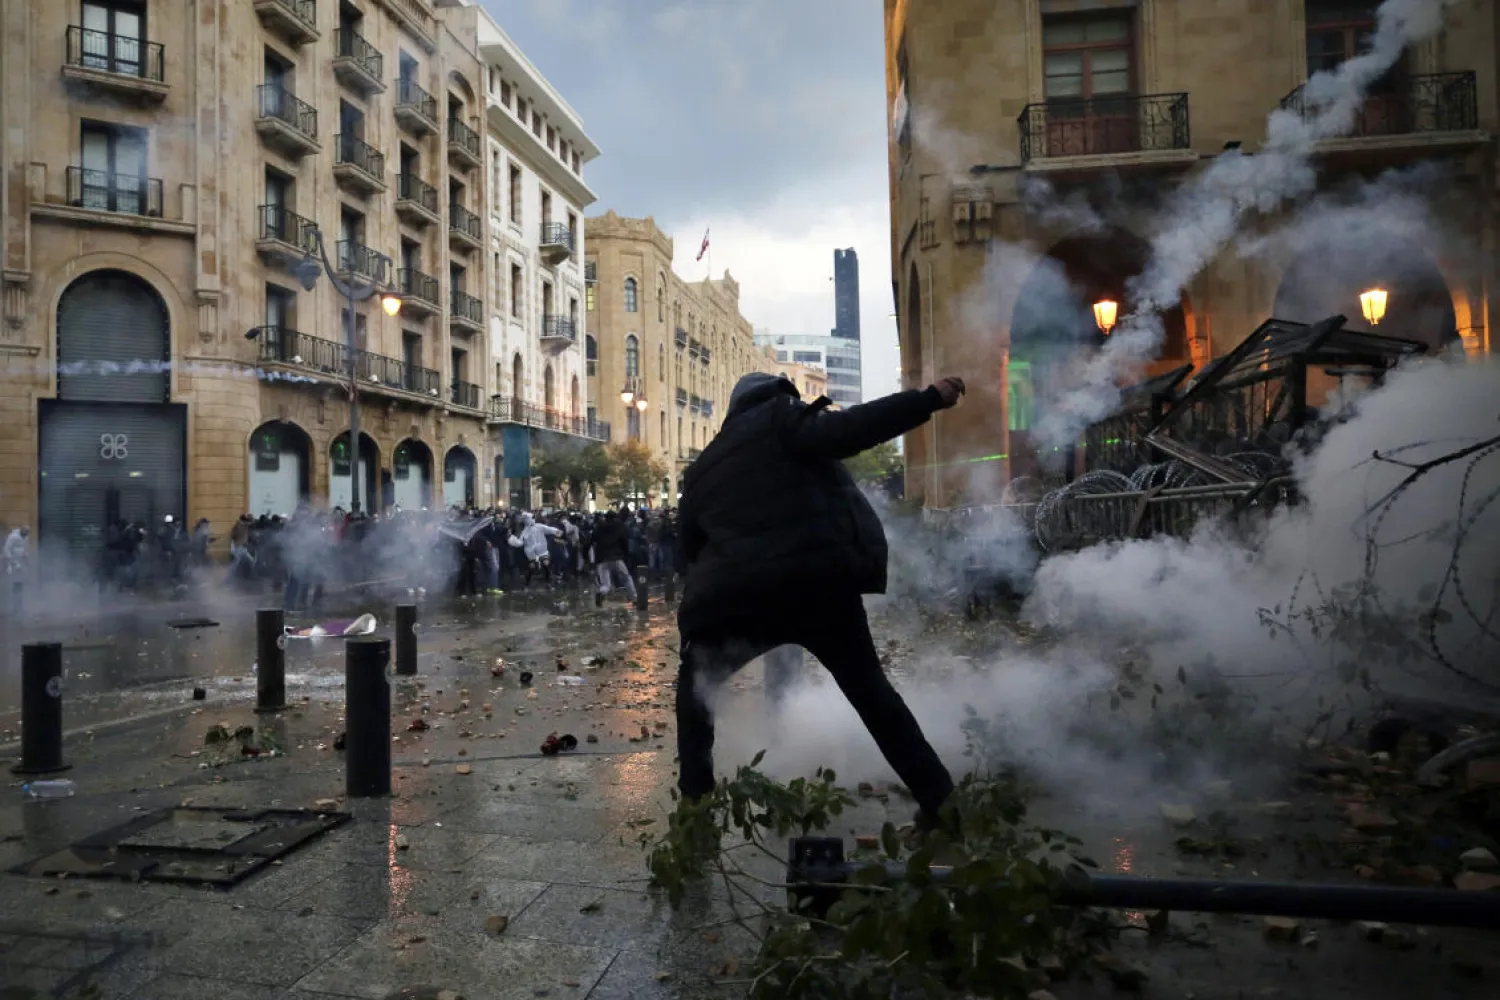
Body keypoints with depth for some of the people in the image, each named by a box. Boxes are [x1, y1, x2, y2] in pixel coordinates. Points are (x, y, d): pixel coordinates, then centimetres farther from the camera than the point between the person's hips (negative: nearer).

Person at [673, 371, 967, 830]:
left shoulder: (701, 472, 22)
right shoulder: (779, 421, 8)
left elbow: (688, 555, 25)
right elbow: (841, 433, -11)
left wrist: (703, 602, 39)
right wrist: (929, 398, -12)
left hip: (737, 595, 2)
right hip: (823, 581, -1)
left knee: (696, 682, 27)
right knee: (869, 688, 17)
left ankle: (695, 798, 18)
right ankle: (938, 799, 18)